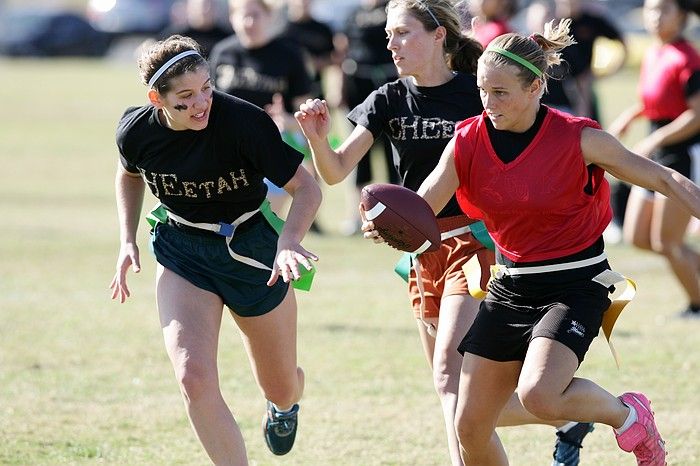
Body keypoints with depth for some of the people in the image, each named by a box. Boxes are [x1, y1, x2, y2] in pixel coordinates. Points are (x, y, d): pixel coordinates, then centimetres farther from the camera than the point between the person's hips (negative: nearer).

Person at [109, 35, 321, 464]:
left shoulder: (245, 121, -27)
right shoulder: (136, 131, -15)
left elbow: (306, 187, -20)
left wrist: (289, 241, -37)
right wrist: (128, 242, 2)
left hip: (252, 249, -1)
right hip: (182, 256, 1)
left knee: (281, 388, 14)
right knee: (194, 380, -22)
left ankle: (285, 405, 55)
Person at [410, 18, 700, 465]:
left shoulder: (579, 139, -14)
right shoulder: (468, 143, -4)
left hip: (575, 287, -5)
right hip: (511, 285, 5)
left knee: (538, 395, -29)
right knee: (470, 427, 2)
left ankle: (629, 416, 2)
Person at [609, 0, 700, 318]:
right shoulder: (652, 56, 9)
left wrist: (655, 141, -22)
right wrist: (631, 115, 10)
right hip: (658, 155, 9)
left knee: (666, 242, -4)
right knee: (637, 237, 8)